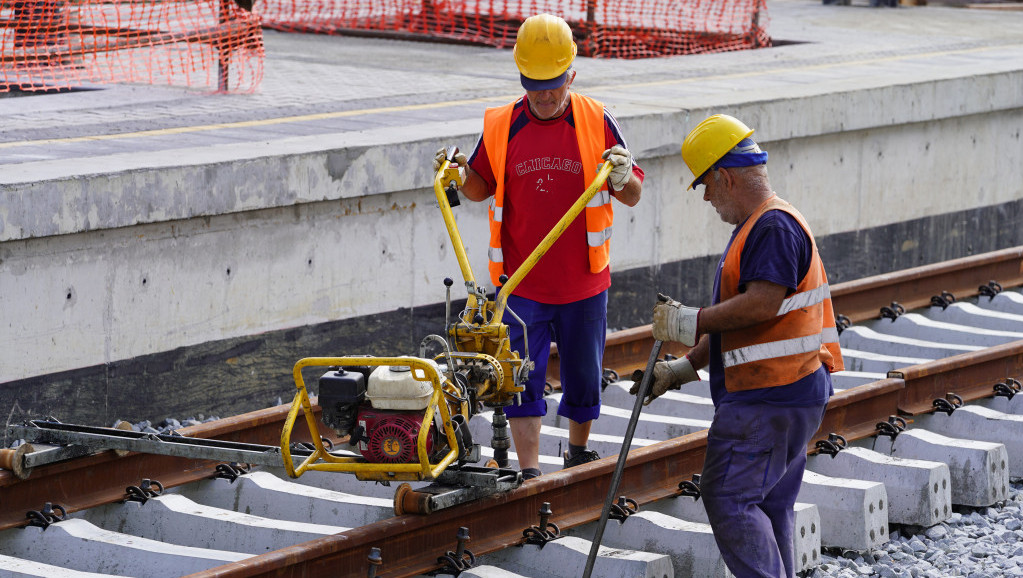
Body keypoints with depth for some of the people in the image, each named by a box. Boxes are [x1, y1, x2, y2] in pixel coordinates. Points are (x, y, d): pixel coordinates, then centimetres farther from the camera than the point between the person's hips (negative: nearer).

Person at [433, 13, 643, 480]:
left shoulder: (597, 123, -3)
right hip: (519, 283, 0)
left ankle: (578, 453, 35)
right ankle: (529, 474, 1)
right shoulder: (500, 126, 0)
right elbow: (482, 188, 12)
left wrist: (622, 178, -22)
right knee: (522, 379, -3)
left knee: (583, 375, 13)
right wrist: (460, 176, -9)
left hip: (583, 283, 0)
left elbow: (633, 197, 1)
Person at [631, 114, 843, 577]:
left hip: (770, 398, -11)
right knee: (766, 507, 11)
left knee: (728, 496, -13)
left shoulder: (775, 227, -13)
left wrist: (691, 321, -17)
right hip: (776, 396, 11)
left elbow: (763, 304, -26)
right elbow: (736, 326, 26)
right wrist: (684, 367, 20)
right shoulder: (755, 228, 22)